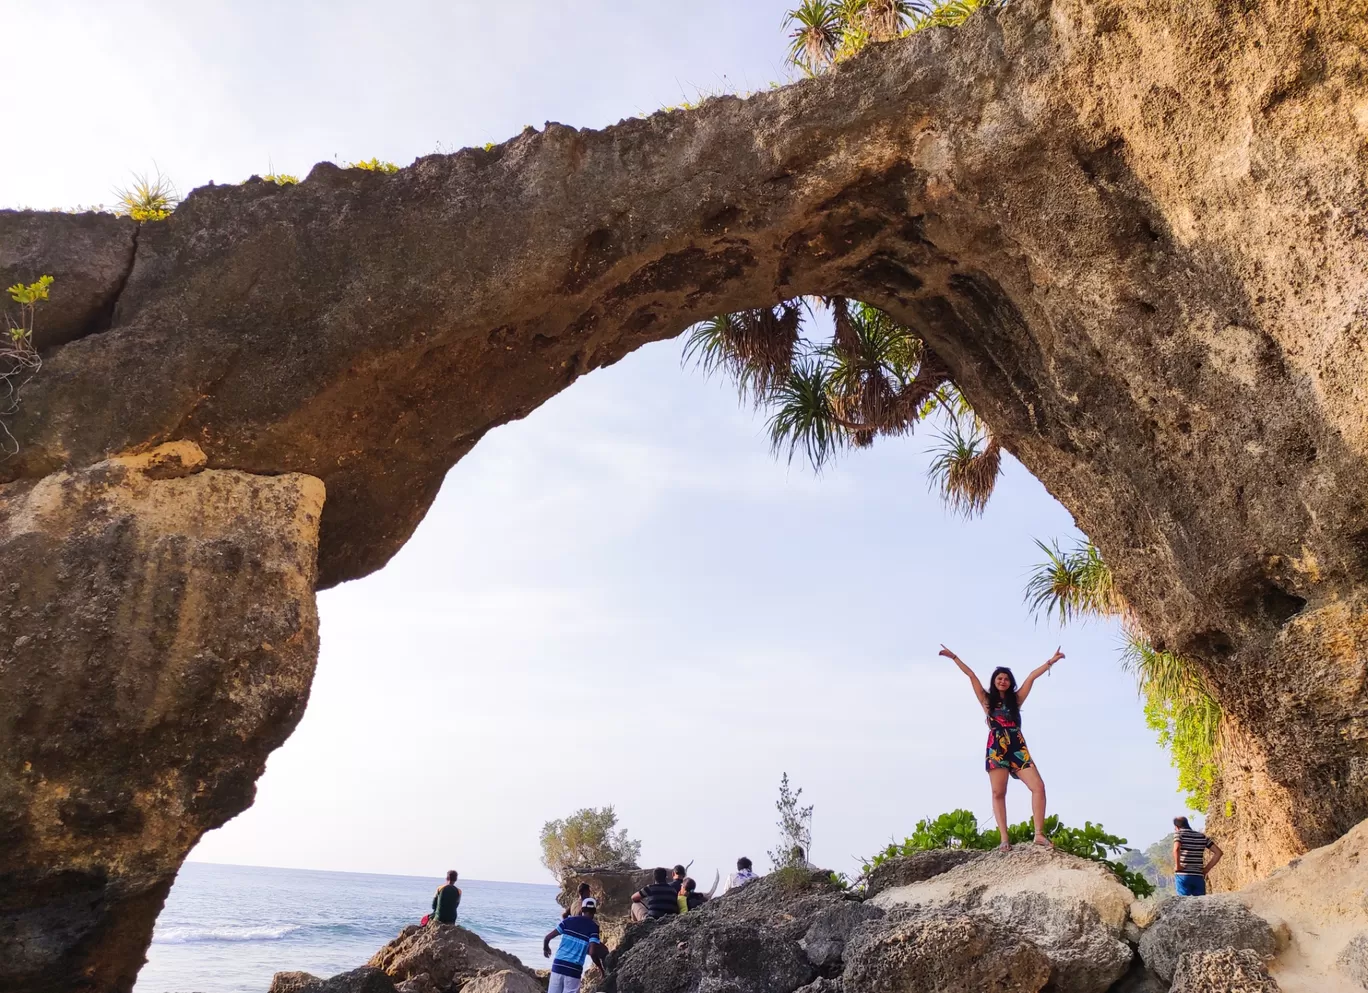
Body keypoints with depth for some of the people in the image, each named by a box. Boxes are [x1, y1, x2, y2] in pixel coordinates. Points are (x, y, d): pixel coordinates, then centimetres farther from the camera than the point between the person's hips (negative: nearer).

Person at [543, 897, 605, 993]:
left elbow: (547, 937, 5)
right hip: (574, 970, -3)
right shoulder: (593, 927, -3)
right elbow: (592, 952, -15)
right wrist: (600, 967, 2)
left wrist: (545, 948, 27)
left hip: (558, 965, 3)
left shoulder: (569, 920, 6)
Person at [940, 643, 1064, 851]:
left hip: (1018, 747, 2)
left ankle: (1039, 834, -11)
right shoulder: (987, 700, 13)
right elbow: (971, 675, 11)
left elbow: (1031, 677, 16)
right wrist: (954, 657, 12)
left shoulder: (1016, 699, 17)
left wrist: (1050, 661, 15)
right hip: (996, 748, -2)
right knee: (998, 793, -6)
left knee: (1038, 786, -12)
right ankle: (1003, 839, -10)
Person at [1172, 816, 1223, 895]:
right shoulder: (1202, 836, 15)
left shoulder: (1179, 833, -1)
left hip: (1183, 876, -4)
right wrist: (1206, 870, 11)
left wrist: (1177, 865, -10)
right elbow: (1219, 852, 11)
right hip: (1199, 877, 4)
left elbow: (1176, 849, -22)